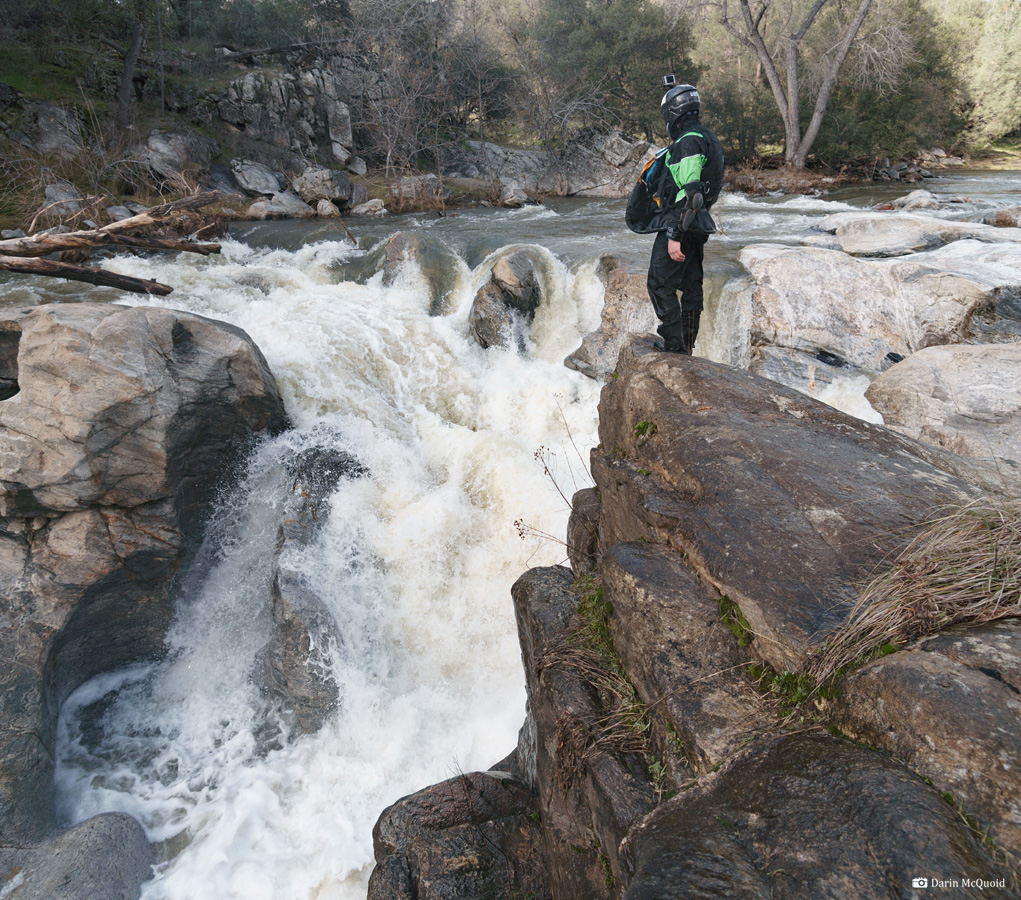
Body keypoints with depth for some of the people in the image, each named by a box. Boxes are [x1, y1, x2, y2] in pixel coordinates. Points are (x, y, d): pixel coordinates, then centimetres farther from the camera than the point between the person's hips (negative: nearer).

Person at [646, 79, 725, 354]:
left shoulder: (689, 141, -15)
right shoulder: (706, 138, 18)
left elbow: (688, 193, -23)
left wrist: (674, 236, -26)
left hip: (680, 225, -10)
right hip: (698, 227, 10)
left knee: (660, 283, -6)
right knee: (691, 285, 12)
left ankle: (675, 344, -5)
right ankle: (686, 346, 20)